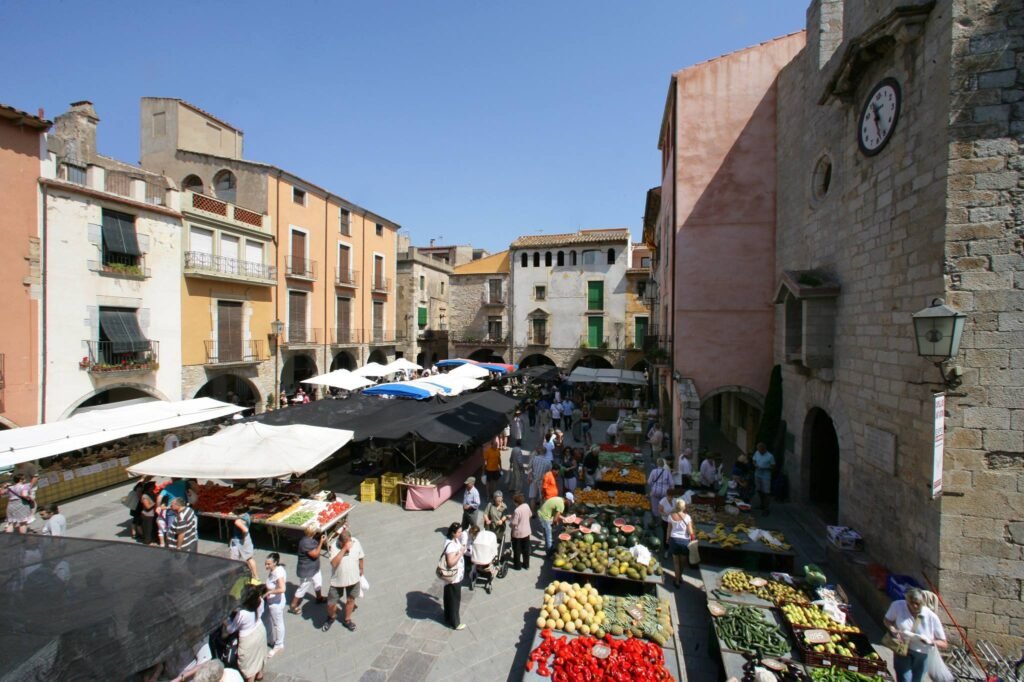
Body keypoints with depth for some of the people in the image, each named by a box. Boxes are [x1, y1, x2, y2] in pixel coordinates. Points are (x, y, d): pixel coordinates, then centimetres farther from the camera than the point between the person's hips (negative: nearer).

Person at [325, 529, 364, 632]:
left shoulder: (356, 543, -17)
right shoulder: (334, 546, -23)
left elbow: (360, 557, 1)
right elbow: (334, 563, -35)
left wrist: (361, 569, 13)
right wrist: (344, 549, -40)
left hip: (353, 579, 2)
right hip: (337, 580, -2)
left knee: (350, 600, 18)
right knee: (331, 604, 9)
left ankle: (347, 620, 44)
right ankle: (331, 617, 44)